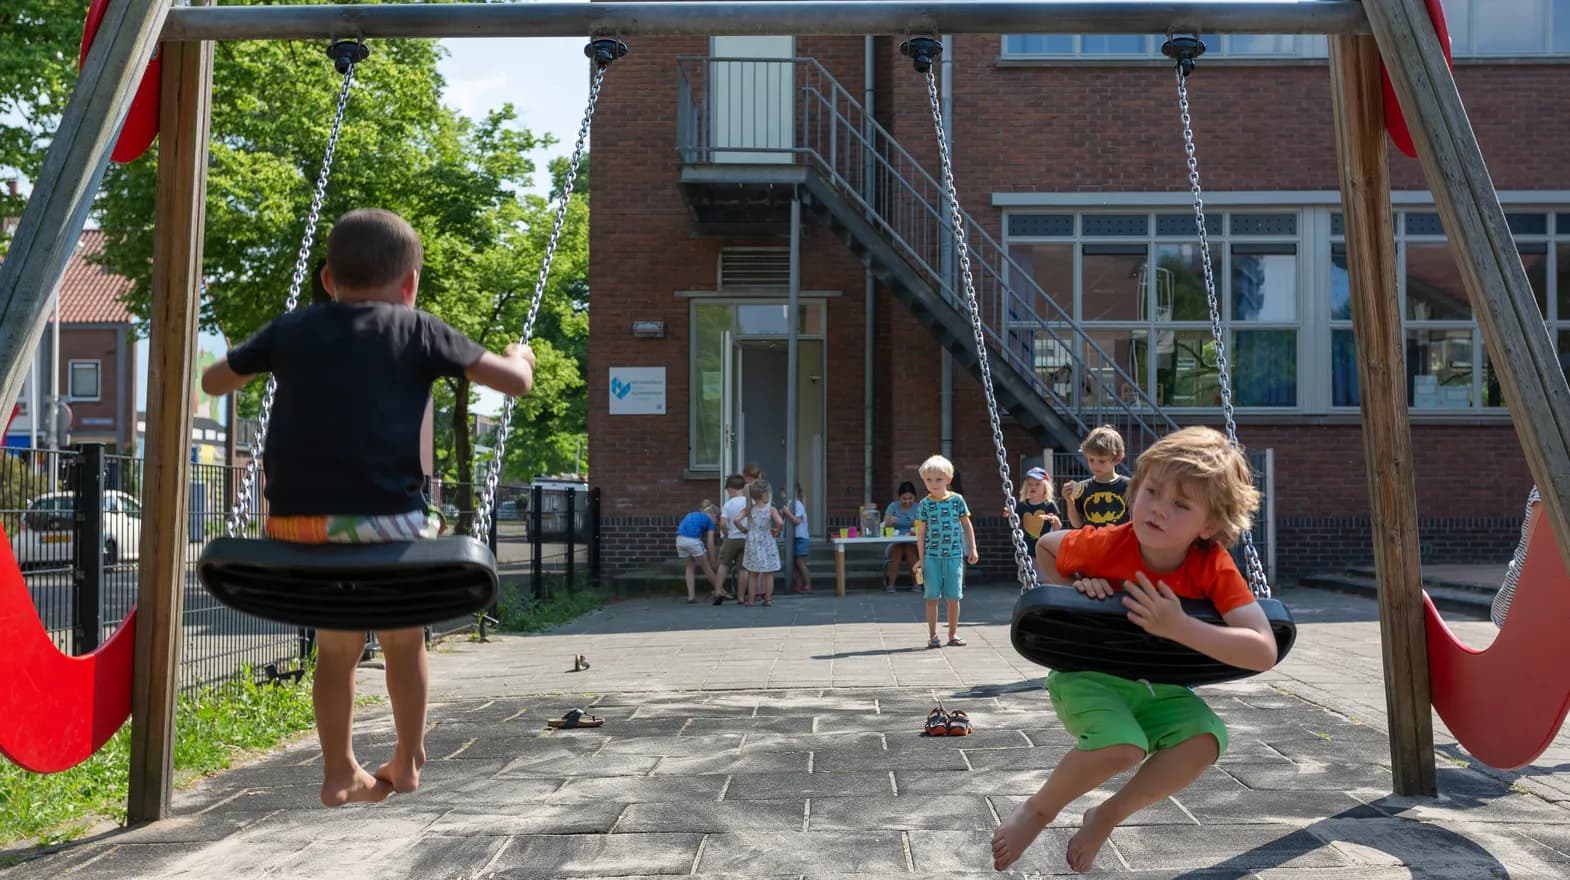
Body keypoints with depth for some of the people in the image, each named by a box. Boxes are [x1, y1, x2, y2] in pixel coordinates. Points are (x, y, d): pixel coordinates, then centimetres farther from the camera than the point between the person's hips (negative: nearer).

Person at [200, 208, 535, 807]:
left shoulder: (292, 329, 15)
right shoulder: (418, 331, 7)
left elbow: (214, 382, 30)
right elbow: (516, 383, 5)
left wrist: (257, 362, 48)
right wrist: (518, 358, 27)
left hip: (296, 521, 3)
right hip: (385, 518, -3)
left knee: (336, 643, 23)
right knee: (404, 637, 21)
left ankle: (340, 774, 31)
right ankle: (407, 762, 34)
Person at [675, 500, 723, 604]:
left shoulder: (691, 515, 30)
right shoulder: (710, 520, 13)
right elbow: (710, 543, 6)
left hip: (680, 539, 5)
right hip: (693, 540, -5)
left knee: (690, 567, 22)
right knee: (706, 567, 13)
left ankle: (691, 596, 16)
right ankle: (719, 591, 26)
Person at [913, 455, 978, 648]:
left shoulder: (957, 500, 2)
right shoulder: (924, 504, 1)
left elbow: (967, 525, 9)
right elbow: (921, 532, 4)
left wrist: (972, 549, 5)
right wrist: (921, 558, 2)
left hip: (954, 555, 0)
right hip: (932, 556, 0)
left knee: (954, 597, 5)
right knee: (932, 597, 1)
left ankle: (953, 633, 17)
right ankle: (933, 635, 7)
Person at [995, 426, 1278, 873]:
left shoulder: (1214, 568, -18)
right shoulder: (1106, 545, -20)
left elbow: (1264, 652, -28)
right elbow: (1044, 547, 2)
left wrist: (1179, 627, -37)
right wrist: (1075, 592, -16)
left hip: (1157, 687, 3)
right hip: (1088, 675, -3)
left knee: (1207, 737, -26)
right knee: (1123, 747, -32)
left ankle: (1106, 818, -1)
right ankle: (1038, 810, -1)